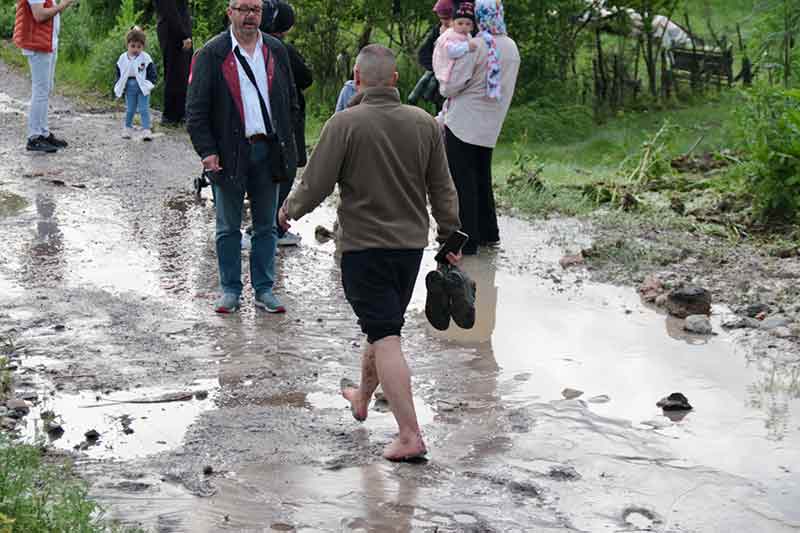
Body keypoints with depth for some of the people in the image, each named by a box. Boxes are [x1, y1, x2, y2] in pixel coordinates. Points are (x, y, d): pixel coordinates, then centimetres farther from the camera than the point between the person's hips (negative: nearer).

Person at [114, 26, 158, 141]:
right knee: (130, 110, 12)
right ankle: (128, 128, 27)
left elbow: (152, 75, -4)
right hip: (129, 89, 3)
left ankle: (146, 130, -3)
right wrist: (118, 88, 3)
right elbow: (119, 75, 10)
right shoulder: (123, 58, 2)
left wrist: (149, 84, -16)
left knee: (144, 109, -5)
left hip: (142, 89, -3)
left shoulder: (146, 58, -7)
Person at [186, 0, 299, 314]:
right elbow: (196, 110, -5)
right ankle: (230, 290, 17)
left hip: (268, 150, 3)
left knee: (266, 226, 9)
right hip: (229, 154, -3)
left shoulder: (276, 51, 9)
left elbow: (291, 102, 15)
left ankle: (264, 290, 18)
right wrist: (207, 151, -13)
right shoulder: (212, 54, -3)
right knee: (229, 228, 7)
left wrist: (285, 141, 6)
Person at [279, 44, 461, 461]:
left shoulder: (345, 123, -13)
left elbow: (314, 187, -12)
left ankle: (410, 436, -11)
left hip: (364, 246, -5)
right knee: (383, 325, 23)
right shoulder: (424, 123, 1)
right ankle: (361, 398, 46)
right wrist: (450, 238, 16)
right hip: (411, 243, 6)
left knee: (385, 337, -5)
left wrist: (289, 210, 8)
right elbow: (442, 189, 6)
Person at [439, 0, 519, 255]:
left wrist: (443, 88, 8)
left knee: (462, 181, -3)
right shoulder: (512, 47, 8)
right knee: (482, 177, 20)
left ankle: (467, 241, -3)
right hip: (490, 127, 7)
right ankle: (488, 234, 26)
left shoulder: (476, 46, -15)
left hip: (463, 123, -7)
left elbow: (453, 86, -16)